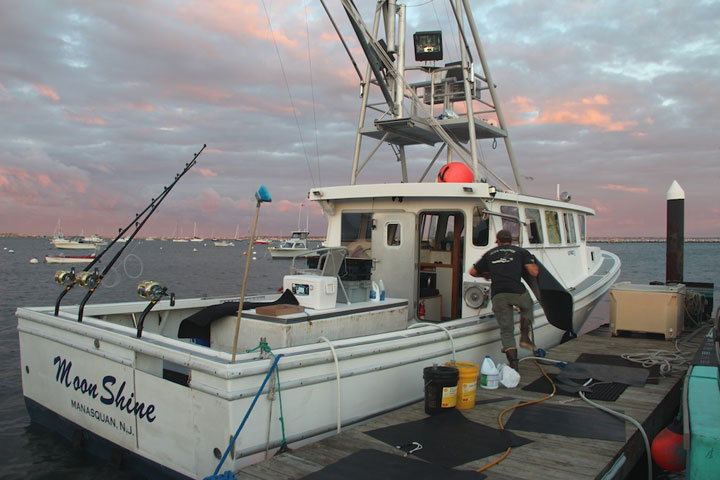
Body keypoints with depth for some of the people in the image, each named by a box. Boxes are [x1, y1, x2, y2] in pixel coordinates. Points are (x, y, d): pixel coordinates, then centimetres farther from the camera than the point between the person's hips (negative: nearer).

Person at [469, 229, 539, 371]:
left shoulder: (490, 254, 22)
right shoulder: (521, 251, 15)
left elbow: (473, 271, 28)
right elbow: (534, 272, 5)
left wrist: (486, 275, 47)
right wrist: (535, 266, 28)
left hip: (497, 295, 1)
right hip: (516, 292, -1)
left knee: (506, 331, 9)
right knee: (527, 306, 34)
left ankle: (514, 365, 0)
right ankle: (525, 336, 17)